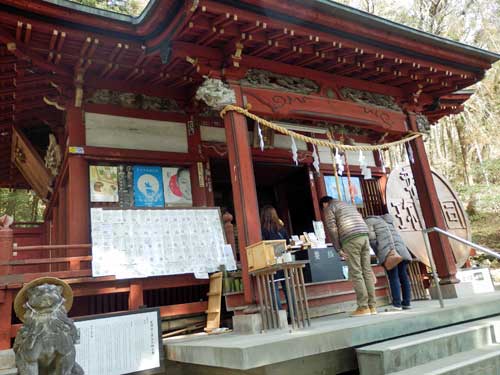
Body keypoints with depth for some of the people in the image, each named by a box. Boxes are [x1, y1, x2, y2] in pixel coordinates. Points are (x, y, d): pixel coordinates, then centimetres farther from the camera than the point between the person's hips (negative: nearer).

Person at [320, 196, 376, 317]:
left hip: (351, 239, -7)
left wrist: (338, 249, 0)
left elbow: (332, 229, -3)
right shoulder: (348, 204, 31)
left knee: (355, 273, -4)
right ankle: (372, 306, 8)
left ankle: (363, 307, -4)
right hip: (364, 235, 7)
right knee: (367, 271, 6)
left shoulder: (329, 209, 9)